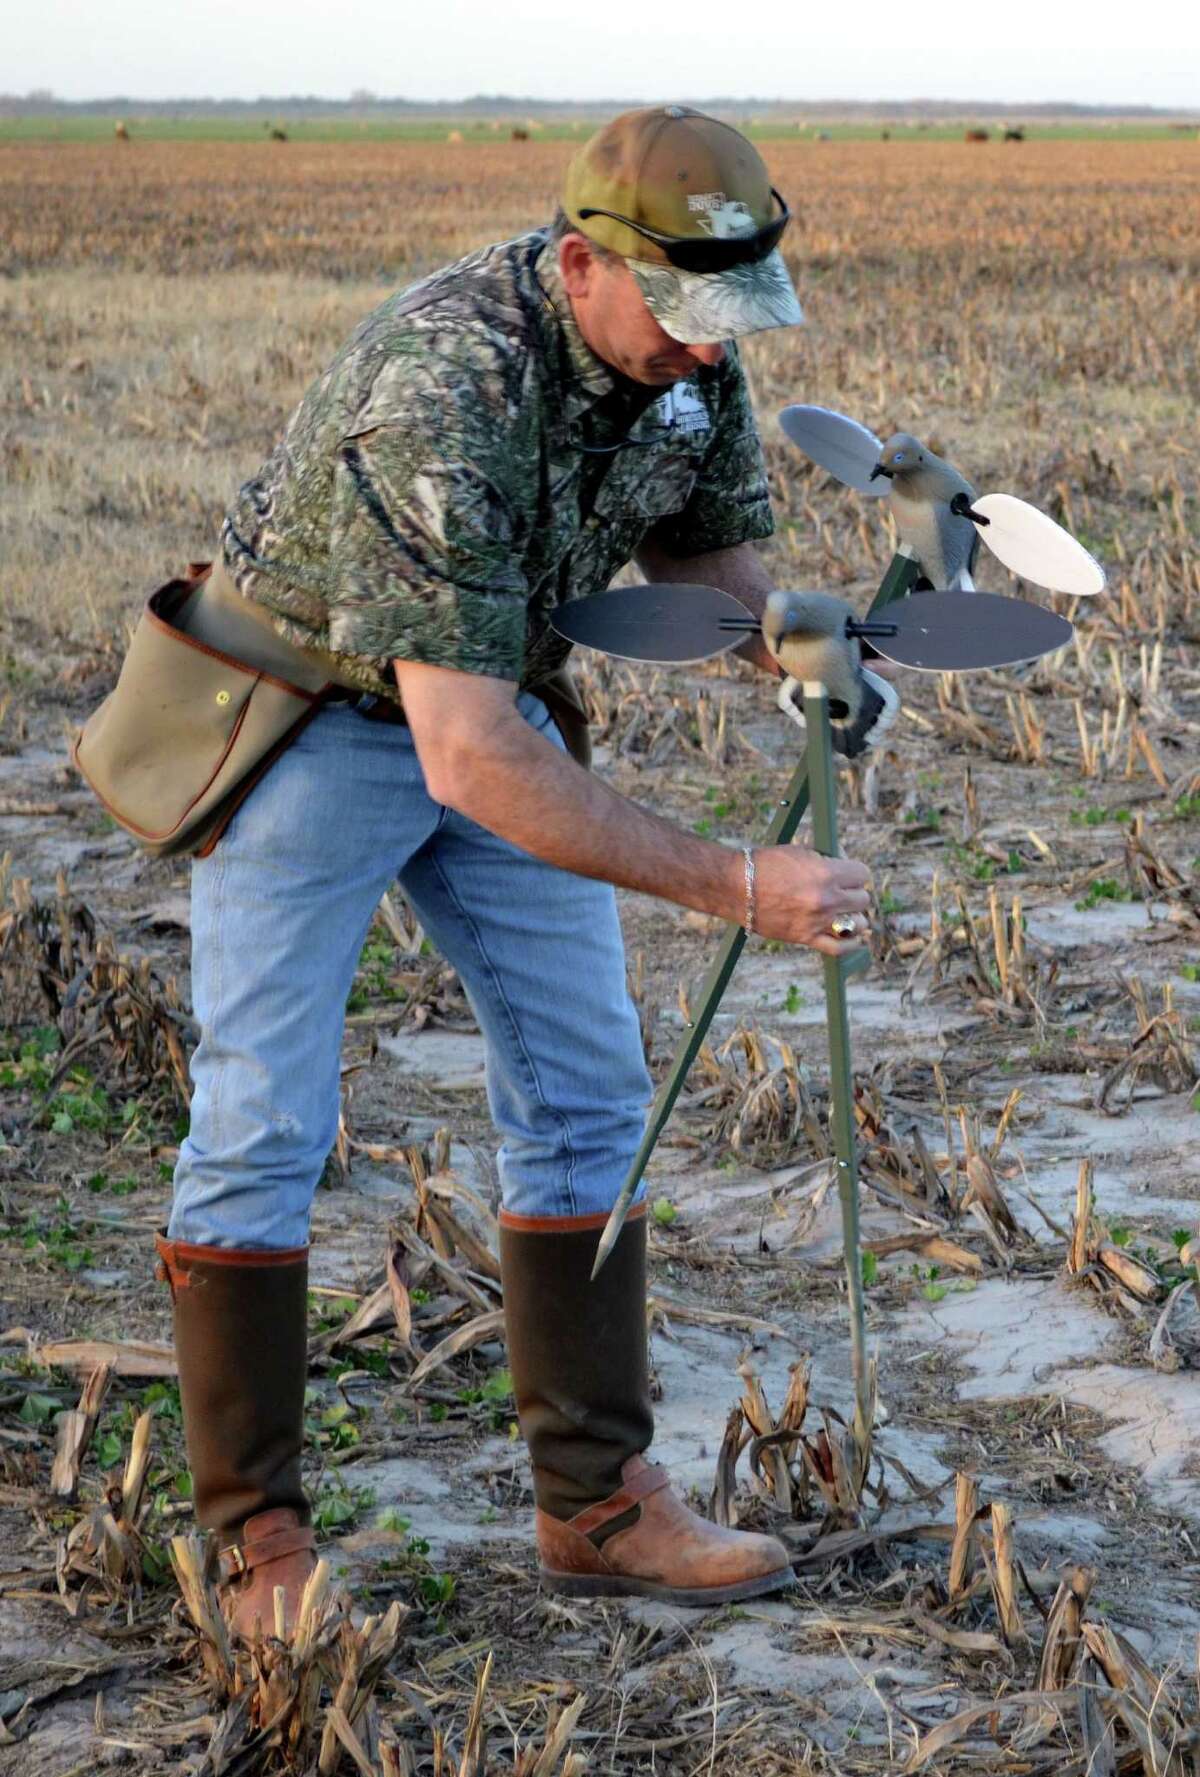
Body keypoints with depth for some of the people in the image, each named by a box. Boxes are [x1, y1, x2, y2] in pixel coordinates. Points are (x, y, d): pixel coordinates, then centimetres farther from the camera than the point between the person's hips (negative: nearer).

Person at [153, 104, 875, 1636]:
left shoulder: (684, 343, -14)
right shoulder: (445, 399, -38)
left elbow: (699, 545, 4)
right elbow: (467, 763, -41)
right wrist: (733, 888, -41)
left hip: (501, 696, 7)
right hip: (308, 717, -7)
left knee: (585, 1096, 3)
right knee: (263, 1124, -6)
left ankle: (597, 1506, 10)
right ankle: (257, 1538, 5)